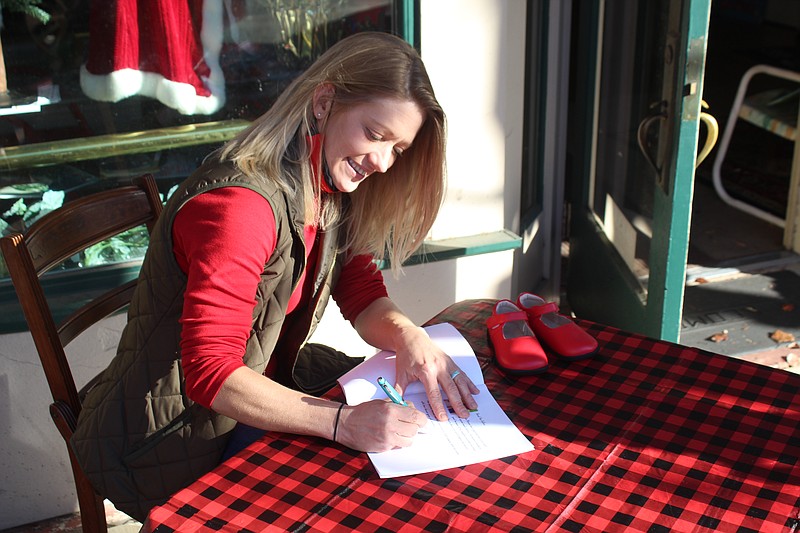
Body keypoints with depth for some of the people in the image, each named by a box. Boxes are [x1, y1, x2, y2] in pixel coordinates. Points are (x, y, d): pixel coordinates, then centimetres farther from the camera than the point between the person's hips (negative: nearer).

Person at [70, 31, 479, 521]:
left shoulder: (332, 195, 0)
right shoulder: (238, 204, -29)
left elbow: (363, 294, 1)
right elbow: (210, 373, -32)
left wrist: (408, 335, -21)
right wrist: (342, 422, -39)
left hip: (264, 384, 9)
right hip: (173, 439, -8)